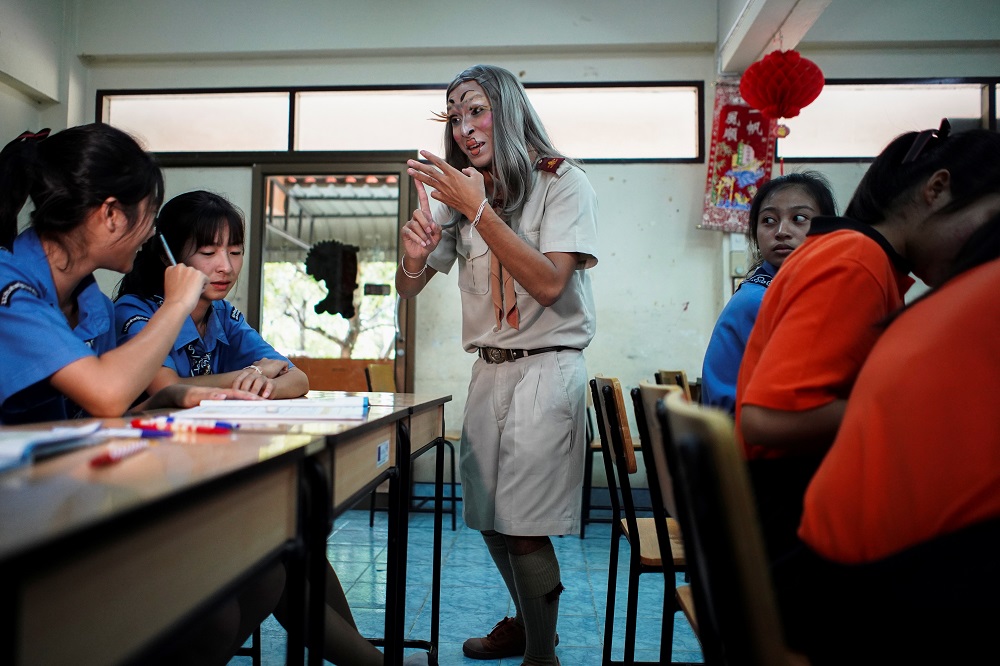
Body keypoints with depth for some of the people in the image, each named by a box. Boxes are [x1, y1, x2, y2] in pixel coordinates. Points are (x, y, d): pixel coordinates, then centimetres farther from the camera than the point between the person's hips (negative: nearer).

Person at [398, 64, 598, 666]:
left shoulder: (563, 183, -5)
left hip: (547, 366, -6)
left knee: (522, 524, -8)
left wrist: (478, 209, -24)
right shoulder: (461, 193, 11)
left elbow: (548, 284, -20)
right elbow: (409, 289, 11)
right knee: (490, 518, 13)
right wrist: (415, 253, -13)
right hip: (489, 368, 6)